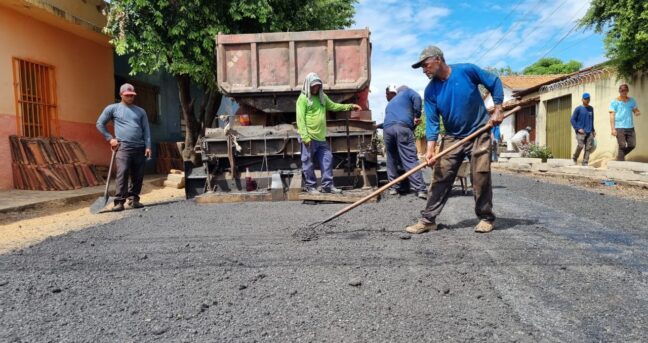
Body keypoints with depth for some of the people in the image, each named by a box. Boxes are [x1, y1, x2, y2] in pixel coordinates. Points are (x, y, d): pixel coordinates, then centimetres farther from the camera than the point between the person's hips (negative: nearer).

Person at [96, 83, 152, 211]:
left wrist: (148, 146, 0)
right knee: (122, 173, -15)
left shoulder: (140, 111, 16)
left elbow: (146, 130, 11)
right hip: (123, 147, -3)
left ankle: (133, 199, 16)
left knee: (138, 176, 4)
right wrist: (110, 138, 2)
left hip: (139, 147, 3)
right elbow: (100, 124, 12)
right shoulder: (112, 108, 9)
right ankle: (119, 201, -14)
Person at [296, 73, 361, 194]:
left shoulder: (322, 97, 16)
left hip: (321, 137, 7)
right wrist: (305, 137, -19)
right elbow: (300, 119, -13)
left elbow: (333, 106, 27)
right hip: (309, 137, -7)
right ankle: (311, 186, 12)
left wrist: (350, 106, 20)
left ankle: (327, 185, 16)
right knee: (308, 162, 1)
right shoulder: (303, 99, -7)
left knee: (327, 159, 8)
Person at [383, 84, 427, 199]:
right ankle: (420, 189, -14)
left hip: (387, 128, 5)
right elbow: (416, 97, 2)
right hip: (402, 127, -5)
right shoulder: (406, 92, 24)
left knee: (392, 159, 17)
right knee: (410, 160, -9)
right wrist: (417, 116, 5)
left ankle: (394, 187, 19)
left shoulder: (390, 103, 40)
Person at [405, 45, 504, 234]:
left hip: (479, 134, -2)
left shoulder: (467, 70, -11)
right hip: (452, 137, 3)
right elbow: (432, 121, -9)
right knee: (441, 178, -3)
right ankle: (428, 219, 2)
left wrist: (497, 110, -7)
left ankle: (486, 218, 14)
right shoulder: (431, 90, -4)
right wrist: (430, 149, -20)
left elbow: (495, 82, 0)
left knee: (481, 178, -3)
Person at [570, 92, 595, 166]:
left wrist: (593, 130, 19)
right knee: (580, 146, -18)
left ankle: (585, 163, 5)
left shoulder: (591, 109, 13)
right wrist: (578, 128, -10)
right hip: (581, 132, -4)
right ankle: (574, 158, 6)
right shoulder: (578, 108, 0)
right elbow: (572, 119, -2)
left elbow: (592, 120, 23)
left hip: (589, 132, 4)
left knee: (588, 148, -1)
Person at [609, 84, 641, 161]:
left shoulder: (632, 101, 12)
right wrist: (613, 129, -12)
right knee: (622, 146, -8)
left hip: (630, 127, 5)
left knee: (632, 145, 3)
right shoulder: (614, 102, 0)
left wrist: (637, 112, -11)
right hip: (619, 128, -5)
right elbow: (612, 116, -4)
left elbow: (636, 110, 16)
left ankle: (620, 156, 26)